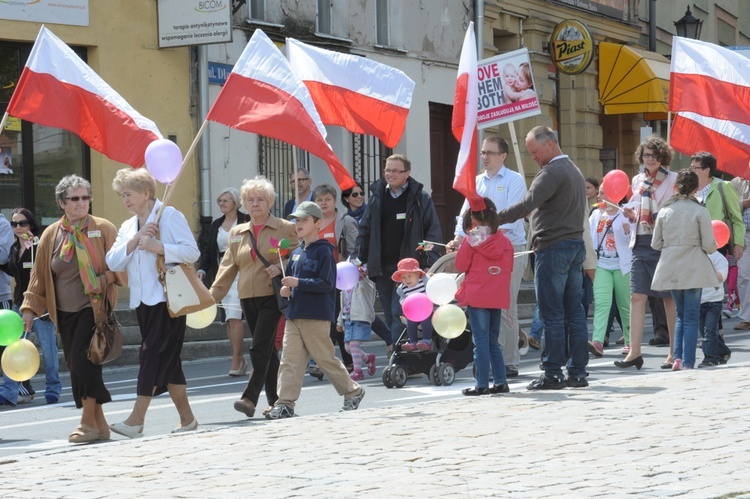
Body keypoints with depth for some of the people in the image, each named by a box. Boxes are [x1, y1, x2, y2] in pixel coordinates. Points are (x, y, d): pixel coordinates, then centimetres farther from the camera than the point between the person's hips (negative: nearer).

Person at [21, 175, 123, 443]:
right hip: (65, 313, 4)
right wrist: (30, 308, 6)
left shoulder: (103, 229, -1)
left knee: (83, 360, -16)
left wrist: (102, 281, -18)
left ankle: (88, 422, -7)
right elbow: (39, 276, 12)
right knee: (78, 368, 3)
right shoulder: (51, 235, 8)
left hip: (93, 308, -4)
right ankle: (99, 425, 11)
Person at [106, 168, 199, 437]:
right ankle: (187, 419, 16)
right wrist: (135, 240, -9)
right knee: (168, 360, 10)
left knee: (152, 355, -12)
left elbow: (191, 251, -12)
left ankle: (136, 420, -15)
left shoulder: (169, 215, -3)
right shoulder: (128, 227, 18)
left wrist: (156, 247, -21)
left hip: (167, 298, -7)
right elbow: (113, 262, 4)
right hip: (143, 301, 7)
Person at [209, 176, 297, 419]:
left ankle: (250, 398, -21)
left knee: (260, 347, -16)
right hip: (248, 299, 5)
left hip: (273, 296, -5)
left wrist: (281, 267, -16)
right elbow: (228, 268, 13)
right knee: (267, 350, 9)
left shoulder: (285, 228, 2)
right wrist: (211, 296, 3)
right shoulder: (237, 233, 14)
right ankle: (275, 401, 14)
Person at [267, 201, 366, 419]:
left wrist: (299, 283, -22)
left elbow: (326, 284, -15)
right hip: (294, 315, 7)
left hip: (317, 316, -7)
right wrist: (286, 289, 2)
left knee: (325, 358, 2)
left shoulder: (323, 251, -7)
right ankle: (285, 403, -4)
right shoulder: (296, 253, 14)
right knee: (289, 360, -2)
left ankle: (353, 391, 20)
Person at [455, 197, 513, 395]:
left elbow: (460, 265, -4)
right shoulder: (503, 240, 4)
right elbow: (509, 267, 11)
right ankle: (500, 382, 13)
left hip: (477, 297, -5)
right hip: (498, 297, 5)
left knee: (481, 341, -3)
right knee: (493, 341, 15)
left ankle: (482, 384, -4)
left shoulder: (472, 239, -9)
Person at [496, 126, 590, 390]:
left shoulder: (552, 172, -13)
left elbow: (528, 204, -24)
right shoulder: (575, 171, 19)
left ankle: (552, 373, -5)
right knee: (574, 312, 8)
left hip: (553, 248, -10)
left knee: (552, 314, -6)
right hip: (576, 244, 10)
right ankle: (578, 371, 9)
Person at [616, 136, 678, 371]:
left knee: (670, 298, 2)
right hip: (641, 244, 5)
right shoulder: (637, 180, 14)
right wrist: (631, 215, 2)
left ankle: (674, 353, 10)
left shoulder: (674, 180, -1)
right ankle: (634, 352, -3)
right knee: (637, 296, -2)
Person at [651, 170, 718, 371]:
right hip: (693, 268, -4)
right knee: (691, 316, 0)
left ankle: (678, 358, 4)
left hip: (670, 268, 4)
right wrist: (713, 247, 15)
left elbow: (656, 244, 7)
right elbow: (709, 245, -8)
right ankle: (688, 363, -5)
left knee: (681, 314, 16)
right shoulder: (700, 211, -7)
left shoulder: (664, 211, 4)